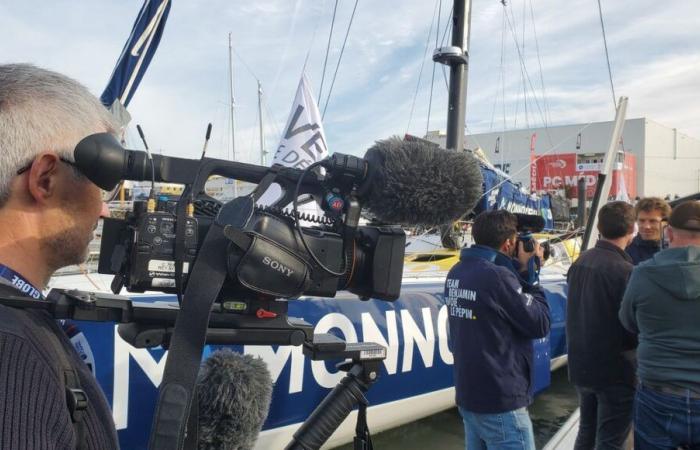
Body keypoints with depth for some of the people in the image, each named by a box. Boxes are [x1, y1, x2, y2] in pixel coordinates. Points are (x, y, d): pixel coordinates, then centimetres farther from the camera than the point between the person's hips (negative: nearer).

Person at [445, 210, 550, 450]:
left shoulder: (457, 272, 2)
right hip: (499, 402, -8)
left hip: (468, 395, 8)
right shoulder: (497, 276, -23)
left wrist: (520, 271, 4)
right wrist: (529, 273, -6)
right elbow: (540, 324, -13)